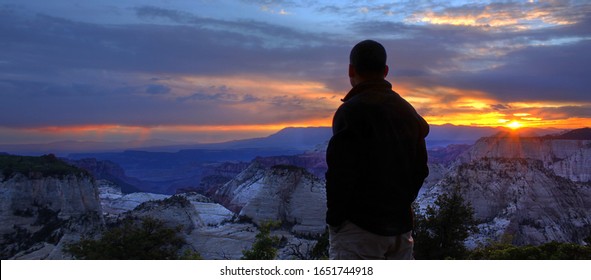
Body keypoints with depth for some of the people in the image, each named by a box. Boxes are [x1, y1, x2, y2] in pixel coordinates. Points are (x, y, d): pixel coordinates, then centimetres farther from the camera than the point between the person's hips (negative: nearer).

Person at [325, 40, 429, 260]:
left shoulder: (351, 111, -14)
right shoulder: (408, 112, 11)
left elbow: (340, 173, -18)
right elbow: (420, 170, 13)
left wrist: (333, 219, -6)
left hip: (358, 227, -7)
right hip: (400, 226, 8)